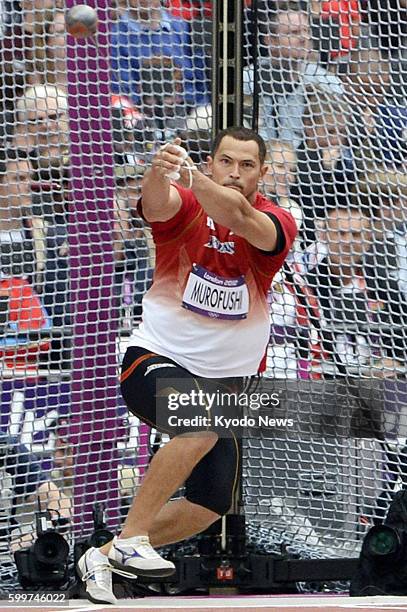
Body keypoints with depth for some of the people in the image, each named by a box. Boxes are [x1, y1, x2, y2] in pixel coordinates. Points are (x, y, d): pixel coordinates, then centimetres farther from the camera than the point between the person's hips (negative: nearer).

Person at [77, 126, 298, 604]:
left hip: (227, 378, 4)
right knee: (204, 423, -35)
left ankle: (104, 557, 21)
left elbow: (238, 215, -32)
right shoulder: (184, 207, -8)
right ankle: (130, 538, -28)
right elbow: (156, 202, -34)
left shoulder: (276, 224, -8)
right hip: (156, 360, -4)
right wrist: (159, 173, -58)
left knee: (209, 508, 1)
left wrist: (190, 178, -52)